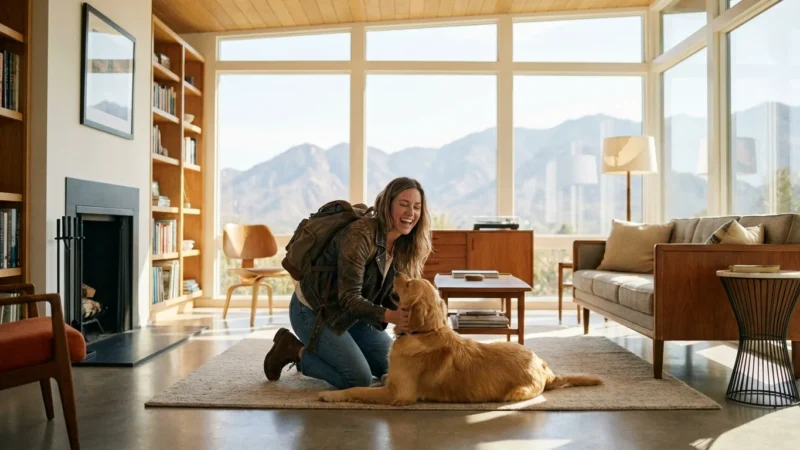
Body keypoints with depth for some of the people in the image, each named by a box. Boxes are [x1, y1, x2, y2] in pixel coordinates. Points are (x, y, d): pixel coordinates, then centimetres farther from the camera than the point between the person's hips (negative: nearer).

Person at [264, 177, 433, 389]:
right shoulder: (361, 234, -29)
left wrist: (403, 317, -21)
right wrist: (389, 316, -43)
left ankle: (315, 353, 22)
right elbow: (349, 298, -30)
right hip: (312, 311, -8)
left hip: (348, 313, 8)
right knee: (359, 380, -12)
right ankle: (296, 350, 6)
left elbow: (391, 295, -1)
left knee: (392, 366, 12)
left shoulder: (402, 245, -4)